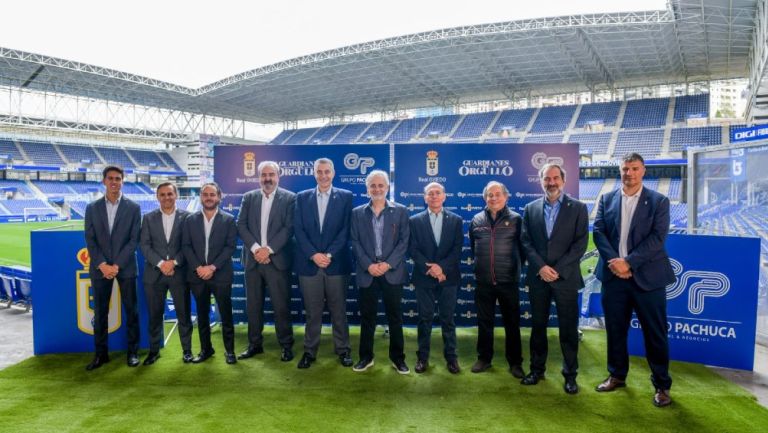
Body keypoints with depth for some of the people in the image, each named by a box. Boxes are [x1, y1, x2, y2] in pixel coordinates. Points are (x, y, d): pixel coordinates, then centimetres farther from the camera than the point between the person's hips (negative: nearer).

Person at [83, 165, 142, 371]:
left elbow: (134, 240, -4)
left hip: (125, 267, -1)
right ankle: (101, 353, 17)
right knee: (100, 312, 6)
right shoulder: (92, 208, 6)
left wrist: (117, 265, -12)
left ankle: (133, 351, 15)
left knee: (131, 310, 4)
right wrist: (103, 265, -10)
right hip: (100, 268, 2)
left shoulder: (133, 207, 1)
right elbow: (90, 240, 2)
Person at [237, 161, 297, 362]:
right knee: (253, 305, 10)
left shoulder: (290, 198, 0)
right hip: (253, 260, 4)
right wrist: (256, 248, -11)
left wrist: (268, 249, -14)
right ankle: (255, 344, 23)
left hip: (277, 260, -3)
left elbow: (289, 228, -8)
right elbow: (241, 225, 2)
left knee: (281, 305, 0)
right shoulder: (249, 198, 10)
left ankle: (286, 345, 12)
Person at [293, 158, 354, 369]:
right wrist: (314, 255, -10)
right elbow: (298, 230, 2)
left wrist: (329, 254, -12)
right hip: (309, 263, 1)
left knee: (338, 310, 7)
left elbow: (345, 230, -3)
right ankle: (309, 351, 18)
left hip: (337, 263, -1)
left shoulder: (345, 197, 4)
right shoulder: (302, 198, 9)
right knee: (312, 311, 8)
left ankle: (343, 350, 19)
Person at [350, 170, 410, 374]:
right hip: (367, 272, 1)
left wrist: (388, 264, -12)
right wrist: (368, 265, -10)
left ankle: (397, 357, 18)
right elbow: (355, 242, 3)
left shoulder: (400, 211, 4)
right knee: (367, 317, 8)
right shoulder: (357, 213, 9)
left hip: (393, 272, -1)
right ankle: (366, 357, 21)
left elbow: (404, 241, -2)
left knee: (395, 317, 5)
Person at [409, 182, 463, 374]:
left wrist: (442, 267, -15)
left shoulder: (456, 220, 6)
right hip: (424, 277, 0)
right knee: (425, 318, 6)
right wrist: (429, 268, -14)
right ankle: (422, 357, 16)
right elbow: (413, 250, -2)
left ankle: (451, 357, 16)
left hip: (448, 277, 0)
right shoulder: (415, 221, 5)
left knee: (448, 319, 6)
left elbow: (457, 249, -2)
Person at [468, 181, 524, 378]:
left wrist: (515, 266, 4)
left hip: (508, 281, -2)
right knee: (484, 322, 11)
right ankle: (484, 358, 25)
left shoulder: (515, 219, -2)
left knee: (512, 323, 7)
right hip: (483, 281, 2)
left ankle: (515, 362, 18)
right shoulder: (476, 220, 5)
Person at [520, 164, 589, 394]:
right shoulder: (531, 208, 8)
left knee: (568, 328, 4)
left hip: (565, 277, -2)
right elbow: (525, 241, 3)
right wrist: (541, 267, -11)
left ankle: (570, 374, 18)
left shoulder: (578, 208, 1)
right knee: (538, 325, 11)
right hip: (537, 277, 2)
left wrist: (558, 269, -12)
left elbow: (581, 243, -5)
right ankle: (537, 369, 24)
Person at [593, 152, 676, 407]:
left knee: (655, 332, 4)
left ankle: (662, 385, 18)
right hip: (614, 275, 3)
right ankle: (617, 375, 28)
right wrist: (614, 262, -13)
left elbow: (658, 237, -9)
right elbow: (598, 232, 1)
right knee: (615, 328, 12)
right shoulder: (607, 199, 8)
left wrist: (628, 262, -17)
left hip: (647, 276, -2)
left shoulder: (659, 201, 1)